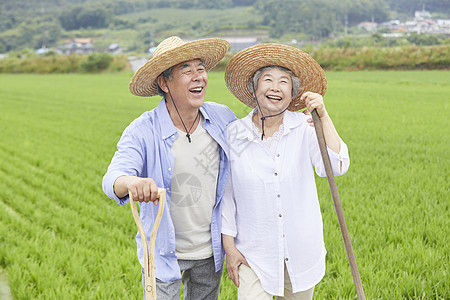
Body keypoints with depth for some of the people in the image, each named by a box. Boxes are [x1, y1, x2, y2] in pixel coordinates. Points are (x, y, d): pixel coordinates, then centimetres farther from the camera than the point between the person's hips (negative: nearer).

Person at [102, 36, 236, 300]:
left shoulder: (223, 118, -8)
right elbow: (113, 179, -31)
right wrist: (131, 182, -53)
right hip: (164, 254, -3)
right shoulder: (143, 132, -18)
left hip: (211, 251, 4)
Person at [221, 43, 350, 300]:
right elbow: (225, 193, 1)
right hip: (253, 254, -1)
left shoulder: (303, 128, -5)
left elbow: (337, 167, -19)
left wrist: (323, 115, -21)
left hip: (301, 251, 1)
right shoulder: (235, 134, -4)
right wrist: (229, 247, 0)